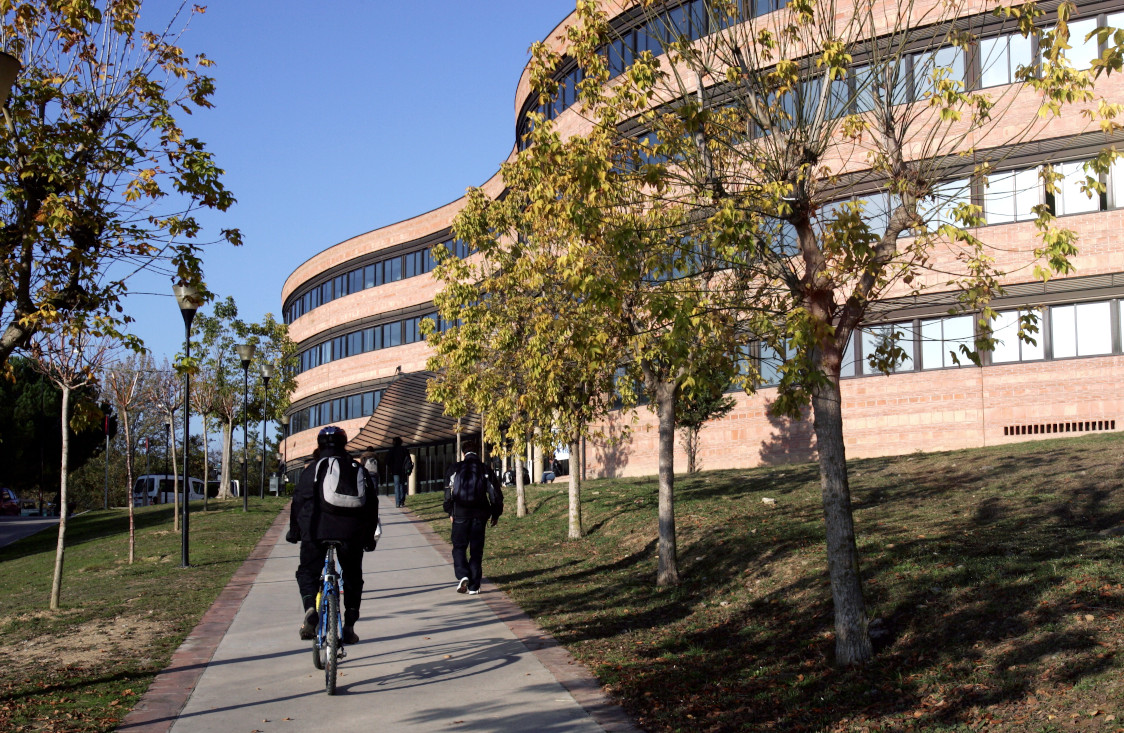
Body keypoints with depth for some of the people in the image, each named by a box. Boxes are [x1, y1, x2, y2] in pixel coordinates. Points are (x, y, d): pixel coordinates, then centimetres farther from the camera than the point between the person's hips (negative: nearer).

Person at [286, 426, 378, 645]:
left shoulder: (313, 468, 6)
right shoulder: (359, 470, 17)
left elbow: (300, 500, 1)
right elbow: (372, 505, 17)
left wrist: (294, 531, 11)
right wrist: (369, 537, 24)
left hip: (317, 530, -2)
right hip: (352, 534, 2)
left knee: (307, 572, 13)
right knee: (353, 578, 16)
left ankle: (310, 608, -14)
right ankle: (349, 627, 10)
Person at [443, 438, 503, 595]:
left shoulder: (455, 469, -1)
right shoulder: (486, 470, 1)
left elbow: (448, 492, 0)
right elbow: (496, 494, 2)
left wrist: (450, 512, 11)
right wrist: (495, 514, 12)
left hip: (460, 513, -1)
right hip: (479, 514, 1)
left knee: (459, 547, 10)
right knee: (476, 550, 7)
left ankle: (462, 576, -13)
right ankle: (474, 586, 5)